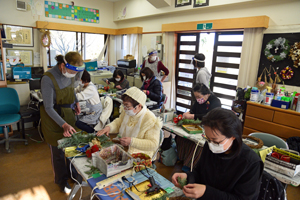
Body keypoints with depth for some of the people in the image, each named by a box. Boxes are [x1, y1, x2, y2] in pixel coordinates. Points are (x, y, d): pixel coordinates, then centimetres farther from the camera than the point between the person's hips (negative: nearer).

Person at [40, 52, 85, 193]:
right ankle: (62, 181, 32)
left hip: (68, 114, 6)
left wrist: (76, 102, 9)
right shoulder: (48, 79, -26)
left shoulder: (70, 74, -7)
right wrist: (63, 124, -31)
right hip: (53, 118, -5)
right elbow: (49, 108, -23)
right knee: (58, 151, 8)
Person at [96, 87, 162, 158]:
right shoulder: (126, 111, 0)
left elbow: (153, 144, -22)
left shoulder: (150, 120, -22)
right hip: (122, 147, 7)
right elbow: (118, 122, 17)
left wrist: (132, 141, -30)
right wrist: (109, 127, -5)